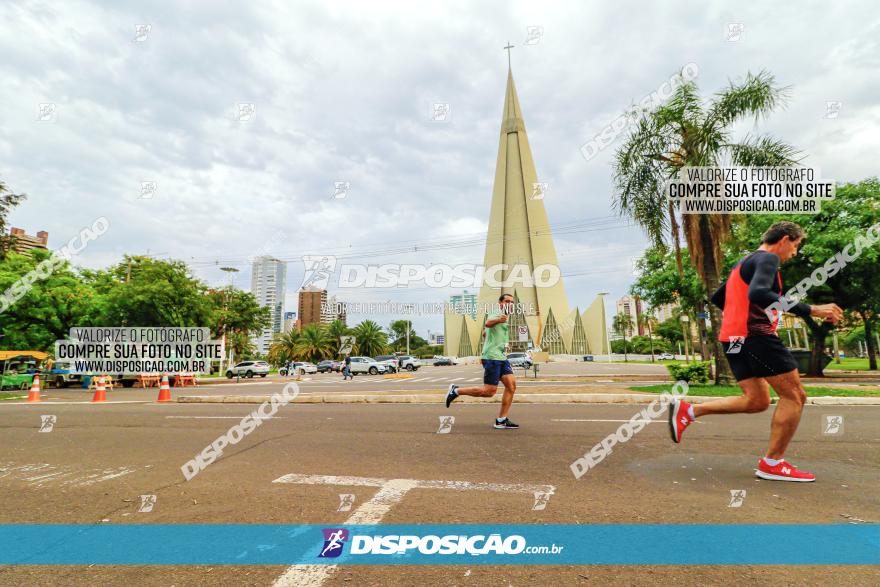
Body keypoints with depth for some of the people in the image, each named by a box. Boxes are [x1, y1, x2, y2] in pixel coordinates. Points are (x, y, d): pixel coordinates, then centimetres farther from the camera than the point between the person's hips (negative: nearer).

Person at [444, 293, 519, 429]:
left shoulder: (504, 318, 21)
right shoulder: (496, 313, -9)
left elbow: (486, 333, 33)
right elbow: (488, 323, -35)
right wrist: (498, 320, -57)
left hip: (501, 358, 9)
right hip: (492, 357, -9)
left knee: (511, 385, -2)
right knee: (489, 391, -9)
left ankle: (501, 420, 4)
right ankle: (456, 391, 6)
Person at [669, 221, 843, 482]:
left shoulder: (744, 262, 24)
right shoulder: (768, 258, -5)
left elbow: (717, 298, 31)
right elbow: (757, 294, -26)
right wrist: (809, 310, -26)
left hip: (734, 338, 10)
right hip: (755, 334, -9)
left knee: (757, 401, 11)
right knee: (794, 397, 0)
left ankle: (687, 410, 4)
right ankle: (772, 464, 5)